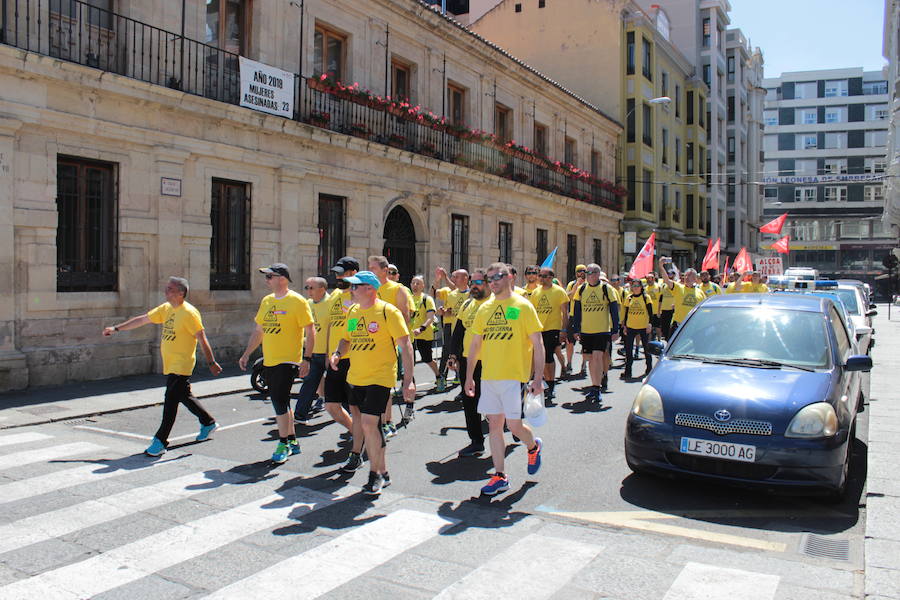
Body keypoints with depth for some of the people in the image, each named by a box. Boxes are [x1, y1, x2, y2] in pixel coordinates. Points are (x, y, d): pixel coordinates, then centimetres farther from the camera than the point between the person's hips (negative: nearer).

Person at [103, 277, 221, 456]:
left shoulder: (189, 313, -16)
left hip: (181, 366, -8)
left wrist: (211, 363, -14)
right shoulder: (166, 308, 8)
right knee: (184, 397, 17)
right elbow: (142, 319, 16)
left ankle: (160, 441, -2)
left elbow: (202, 339, -15)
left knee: (170, 401, -8)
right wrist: (116, 328, 16)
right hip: (170, 365, 8)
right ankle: (208, 423, 35)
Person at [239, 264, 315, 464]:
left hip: (288, 361, -7)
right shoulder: (266, 301, 12)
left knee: (280, 402, -8)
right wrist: (246, 354, 18)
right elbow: (258, 330, 20)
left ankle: (283, 444, 5)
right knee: (282, 402, 13)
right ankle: (292, 441, 26)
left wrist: (306, 359, -17)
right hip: (269, 361, 7)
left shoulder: (297, 301, -10)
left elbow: (310, 331, -12)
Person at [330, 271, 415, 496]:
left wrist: (408, 380, -18)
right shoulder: (352, 312, 9)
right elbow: (346, 338, 21)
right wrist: (338, 354, -2)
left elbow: (405, 346, -13)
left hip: (380, 378, -7)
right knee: (365, 425, 11)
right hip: (356, 378, 7)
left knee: (369, 424, -12)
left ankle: (375, 474, 7)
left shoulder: (388, 312, -12)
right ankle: (382, 472, 26)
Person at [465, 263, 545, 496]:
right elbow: (475, 344, 15)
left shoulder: (523, 306, -3)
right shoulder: (484, 309, 11)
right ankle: (500, 476, 14)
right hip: (488, 376, 5)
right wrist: (469, 376, 13)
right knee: (494, 425, 6)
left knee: (514, 424, -6)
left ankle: (533, 447, 28)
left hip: (514, 376, -5)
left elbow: (538, 344, -4)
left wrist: (538, 378, -10)